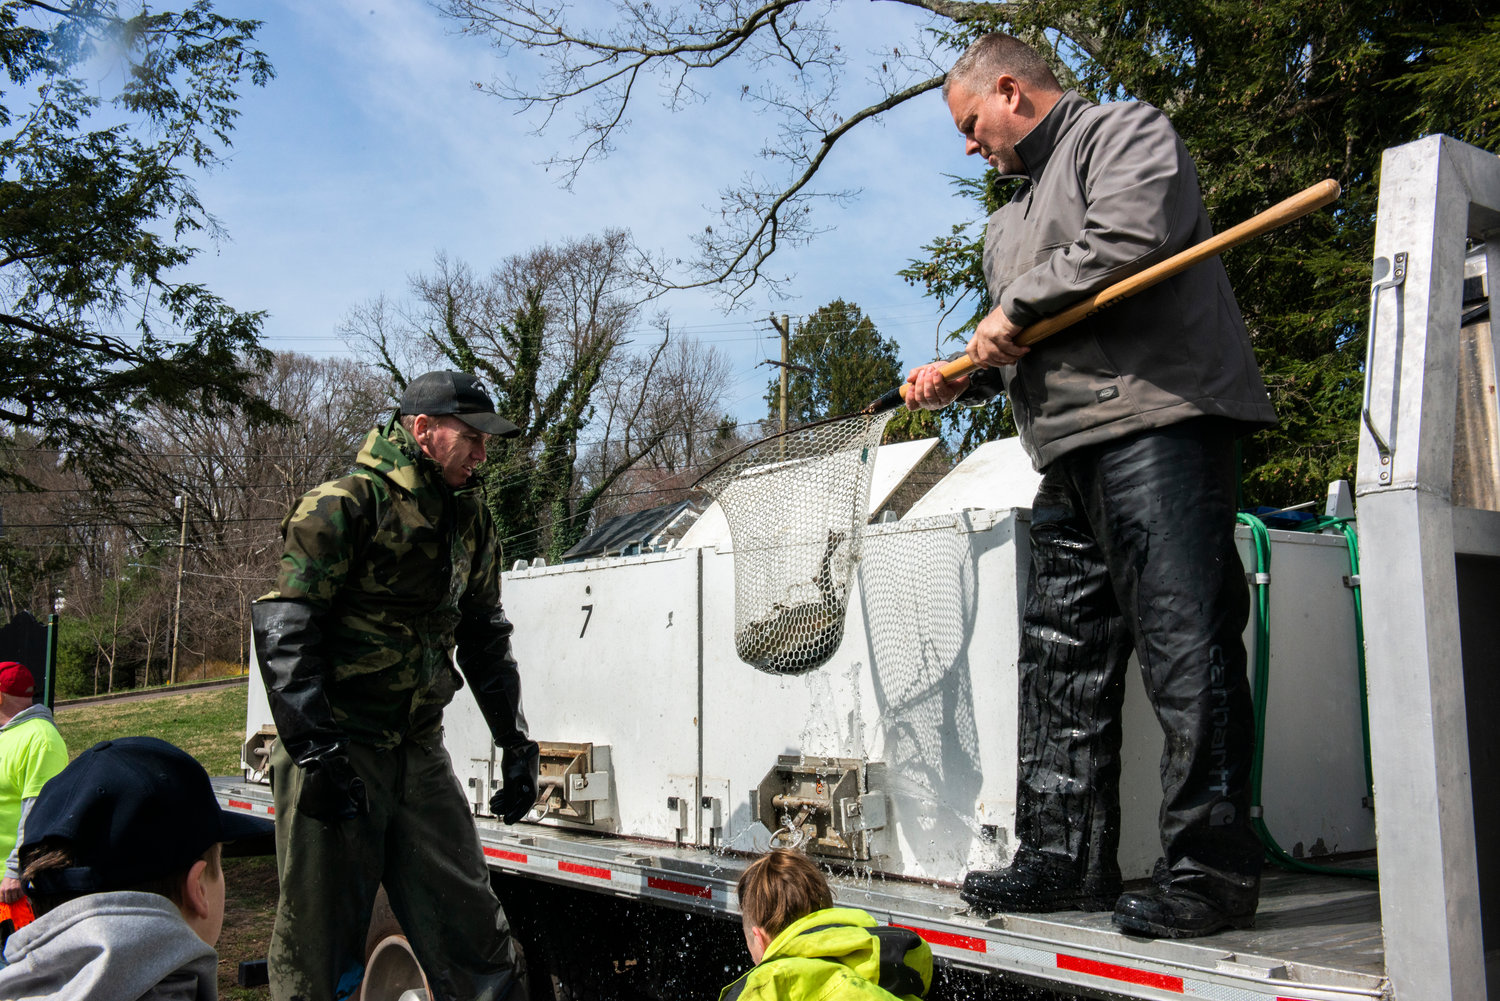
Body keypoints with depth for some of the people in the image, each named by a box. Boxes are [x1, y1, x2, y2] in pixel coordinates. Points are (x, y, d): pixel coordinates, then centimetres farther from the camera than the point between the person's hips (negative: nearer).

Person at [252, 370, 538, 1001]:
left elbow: (485, 636, 20)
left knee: (474, 934, 5)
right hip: (336, 752, -6)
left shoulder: (470, 519, 12)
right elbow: (284, 631, -15)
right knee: (320, 936, 2)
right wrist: (316, 754, -20)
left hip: (420, 753, 6)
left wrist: (516, 744, 15)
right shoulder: (345, 505, -10)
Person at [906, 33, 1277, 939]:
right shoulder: (1012, 222, 31)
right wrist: (959, 376, 14)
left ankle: (1212, 865, -5)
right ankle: (1066, 856, 13)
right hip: (1071, 455, 9)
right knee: (1062, 656, 6)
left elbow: (1129, 235, -15)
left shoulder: (1124, 131, 6)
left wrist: (1017, 304, -7)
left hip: (1158, 421, -9)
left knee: (1182, 640, -11)